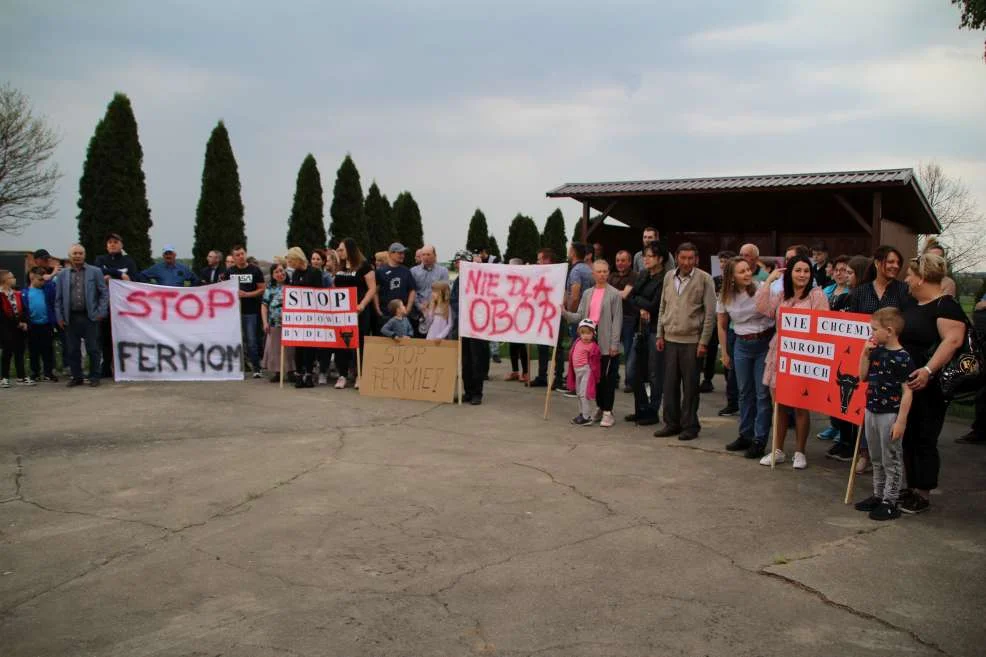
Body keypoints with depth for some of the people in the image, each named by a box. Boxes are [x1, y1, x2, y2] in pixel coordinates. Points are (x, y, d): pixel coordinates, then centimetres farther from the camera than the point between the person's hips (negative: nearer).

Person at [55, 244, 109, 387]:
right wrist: (59, 317, 3)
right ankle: (76, 377, 17)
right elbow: (58, 298, 10)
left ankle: (95, 377, 11)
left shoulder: (95, 272, 4)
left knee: (93, 349, 1)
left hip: (90, 317, -2)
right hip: (71, 318, 2)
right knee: (73, 350, 7)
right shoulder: (62, 275, 10)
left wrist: (101, 312, -6)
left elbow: (104, 293, 2)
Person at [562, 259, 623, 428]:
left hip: (607, 342, -5)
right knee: (595, 376, 11)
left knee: (607, 377, -2)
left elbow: (617, 320, -7)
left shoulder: (614, 294, -4)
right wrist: (565, 313, -7)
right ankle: (600, 408, 24)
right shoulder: (587, 293, 13)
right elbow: (580, 316, 11)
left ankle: (608, 412, 6)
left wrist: (614, 344, -12)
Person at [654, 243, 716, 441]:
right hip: (670, 339, 4)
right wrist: (660, 335, 9)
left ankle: (690, 426, 14)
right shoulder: (669, 277, 9)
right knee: (670, 383, 8)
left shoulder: (704, 279, -5)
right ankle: (672, 423, 19)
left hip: (692, 341, -4)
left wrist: (704, 342, -10)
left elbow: (710, 313, -6)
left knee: (690, 386, 3)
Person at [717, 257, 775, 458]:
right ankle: (745, 435, 25)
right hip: (742, 345, 4)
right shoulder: (725, 297, 0)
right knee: (745, 393, 13)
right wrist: (725, 353, 12)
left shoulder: (761, 288, -12)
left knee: (763, 393, -2)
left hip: (765, 343, -4)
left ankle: (759, 440, 5)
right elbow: (722, 326, 10)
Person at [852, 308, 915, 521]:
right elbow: (863, 377, 12)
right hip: (871, 412, 8)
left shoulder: (902, 358, -17)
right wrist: (865, 353, 0)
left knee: (892, 461, 4)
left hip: (890, 415, -8)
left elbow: (907, 391, -17)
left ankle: (890, 502, 12)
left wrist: (901, 421, -18)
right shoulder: (876, 352, 6)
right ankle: (878, 495, 31)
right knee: (876, 459, 18)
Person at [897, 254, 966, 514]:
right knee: (908, 437, 14)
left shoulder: (945, 306, -13)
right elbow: (897, 335, 24)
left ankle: (923, 495, 10)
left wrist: (928, 370, -34)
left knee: (925, 440, 0)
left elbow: (953, 340, -26)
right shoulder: (911, 305, 14)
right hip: (906, 384, 9)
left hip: (930, 387, -9)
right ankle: (912, 487, 25)